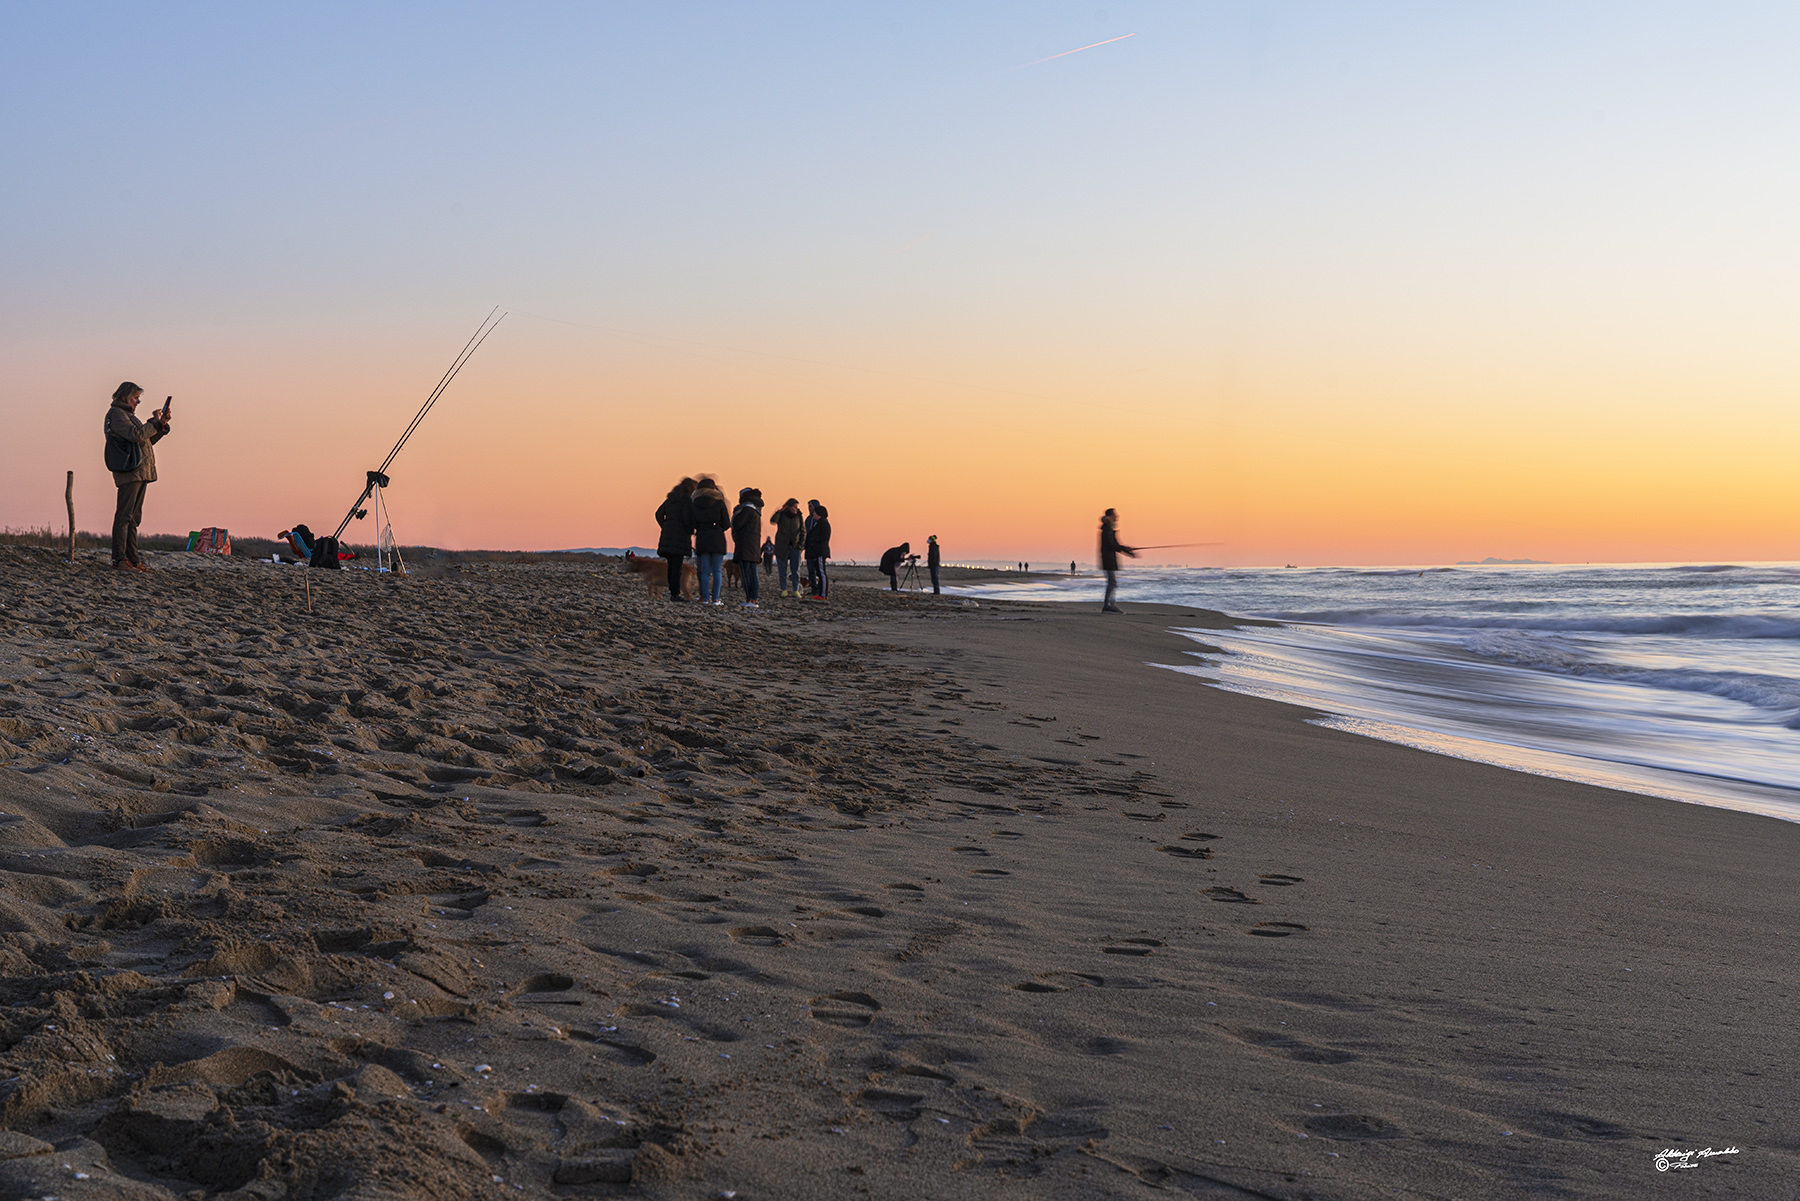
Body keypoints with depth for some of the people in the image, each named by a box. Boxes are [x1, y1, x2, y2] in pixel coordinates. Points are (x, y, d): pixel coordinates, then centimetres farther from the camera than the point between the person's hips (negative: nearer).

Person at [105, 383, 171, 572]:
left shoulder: (127, 414, 25)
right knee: (124, 516, -12)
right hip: (129, 473, -10)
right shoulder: (116, 414, -6)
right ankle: (119, 559, -14)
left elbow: (148, 440, 25)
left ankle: (132, 558, 14)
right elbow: (137, 435, -20)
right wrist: (155, 422, -9)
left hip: (140, 473, 10)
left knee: (133, 517, 11)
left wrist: (161, 425, 11)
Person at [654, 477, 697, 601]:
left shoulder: (671, 498, 15)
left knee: (671, 565, 12)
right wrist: (690, 531, -3)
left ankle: (672, 591, 13)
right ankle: (675, 594, -9)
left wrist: (665, 527, 17)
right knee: (676, 566, -7)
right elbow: (686, 517, -17)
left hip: (667, 534, 7)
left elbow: (659, 513, 16)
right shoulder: (687, 499, -8)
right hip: (680, 534, -7)